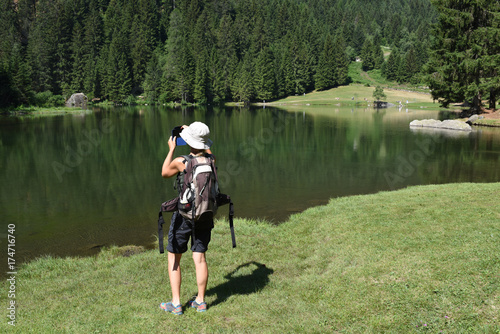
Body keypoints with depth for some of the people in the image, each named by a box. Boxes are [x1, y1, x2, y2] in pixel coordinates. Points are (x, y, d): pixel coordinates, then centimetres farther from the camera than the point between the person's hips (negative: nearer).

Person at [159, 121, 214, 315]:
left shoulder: (180, 162, -17)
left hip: (184, 215, -4)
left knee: (173, 257, 10)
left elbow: (165, 173, 6)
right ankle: (200, 301, 18)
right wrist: (194, 136, 24)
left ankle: (176, 304, 11)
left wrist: (171, 149, 13)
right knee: (200, 257, 11)